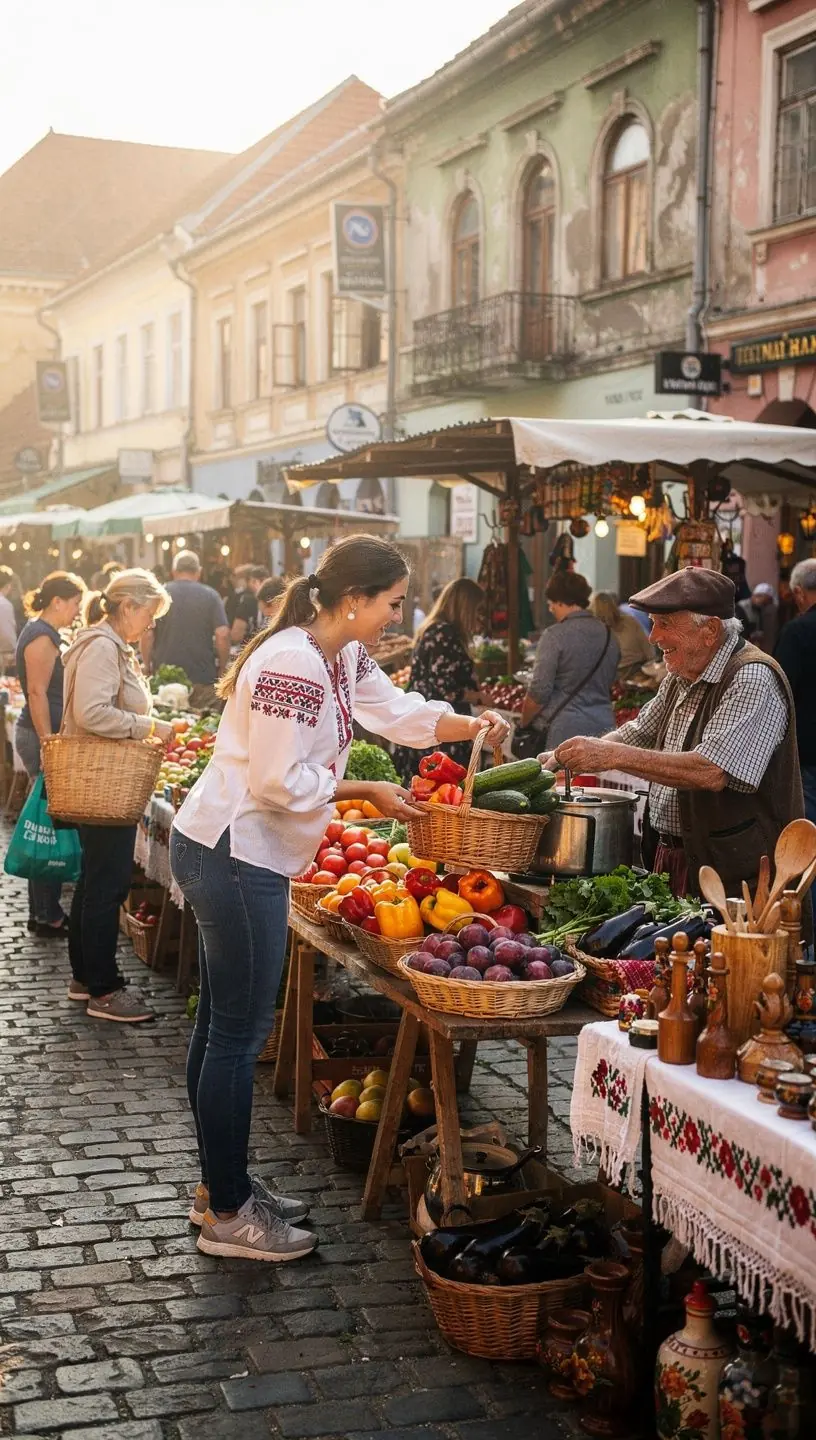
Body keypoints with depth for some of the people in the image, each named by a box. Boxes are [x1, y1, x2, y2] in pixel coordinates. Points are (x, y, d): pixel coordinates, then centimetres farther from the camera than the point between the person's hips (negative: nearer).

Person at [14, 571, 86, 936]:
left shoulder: (42, 632, 16)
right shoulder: (42, 637, -15)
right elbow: (37, 693, -21)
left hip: (44, 734, 10)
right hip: (42, 737, -10)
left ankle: (44, 909, 20)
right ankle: (47, 916, -1)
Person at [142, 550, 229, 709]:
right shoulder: (211, 596, -1)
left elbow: (147, 635, -5)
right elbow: (222, 634, -8)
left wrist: (148, 667, 7)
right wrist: (222, 668, 3)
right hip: (203, 679, -1)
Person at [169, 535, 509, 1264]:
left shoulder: (344, 658, 8)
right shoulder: (290, 664, -23)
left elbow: (398, 710, 16)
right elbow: (278, 782, -24)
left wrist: (473, 725, 1)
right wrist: (366, 791, -13)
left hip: (235, 855, 11)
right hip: (232, 855, -11)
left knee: (223, 1025, 17)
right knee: (238, 1033, -3)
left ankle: (220, 1185, 29)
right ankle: (227, 1213, 8)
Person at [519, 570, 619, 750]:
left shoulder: (555, 636, -10)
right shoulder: (609, 636, 10)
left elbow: (539, 692, -12)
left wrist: (524, 723, 2)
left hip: (565, 729, -6)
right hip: (603, 727, 6)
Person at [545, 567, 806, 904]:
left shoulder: (753, 681, -17)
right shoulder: (682, 677, 12)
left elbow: (712, 772, -28)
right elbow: (639, 733, 24)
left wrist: (613, 756, -26)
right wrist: (565, 758, 7)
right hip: (668, 859, 8)